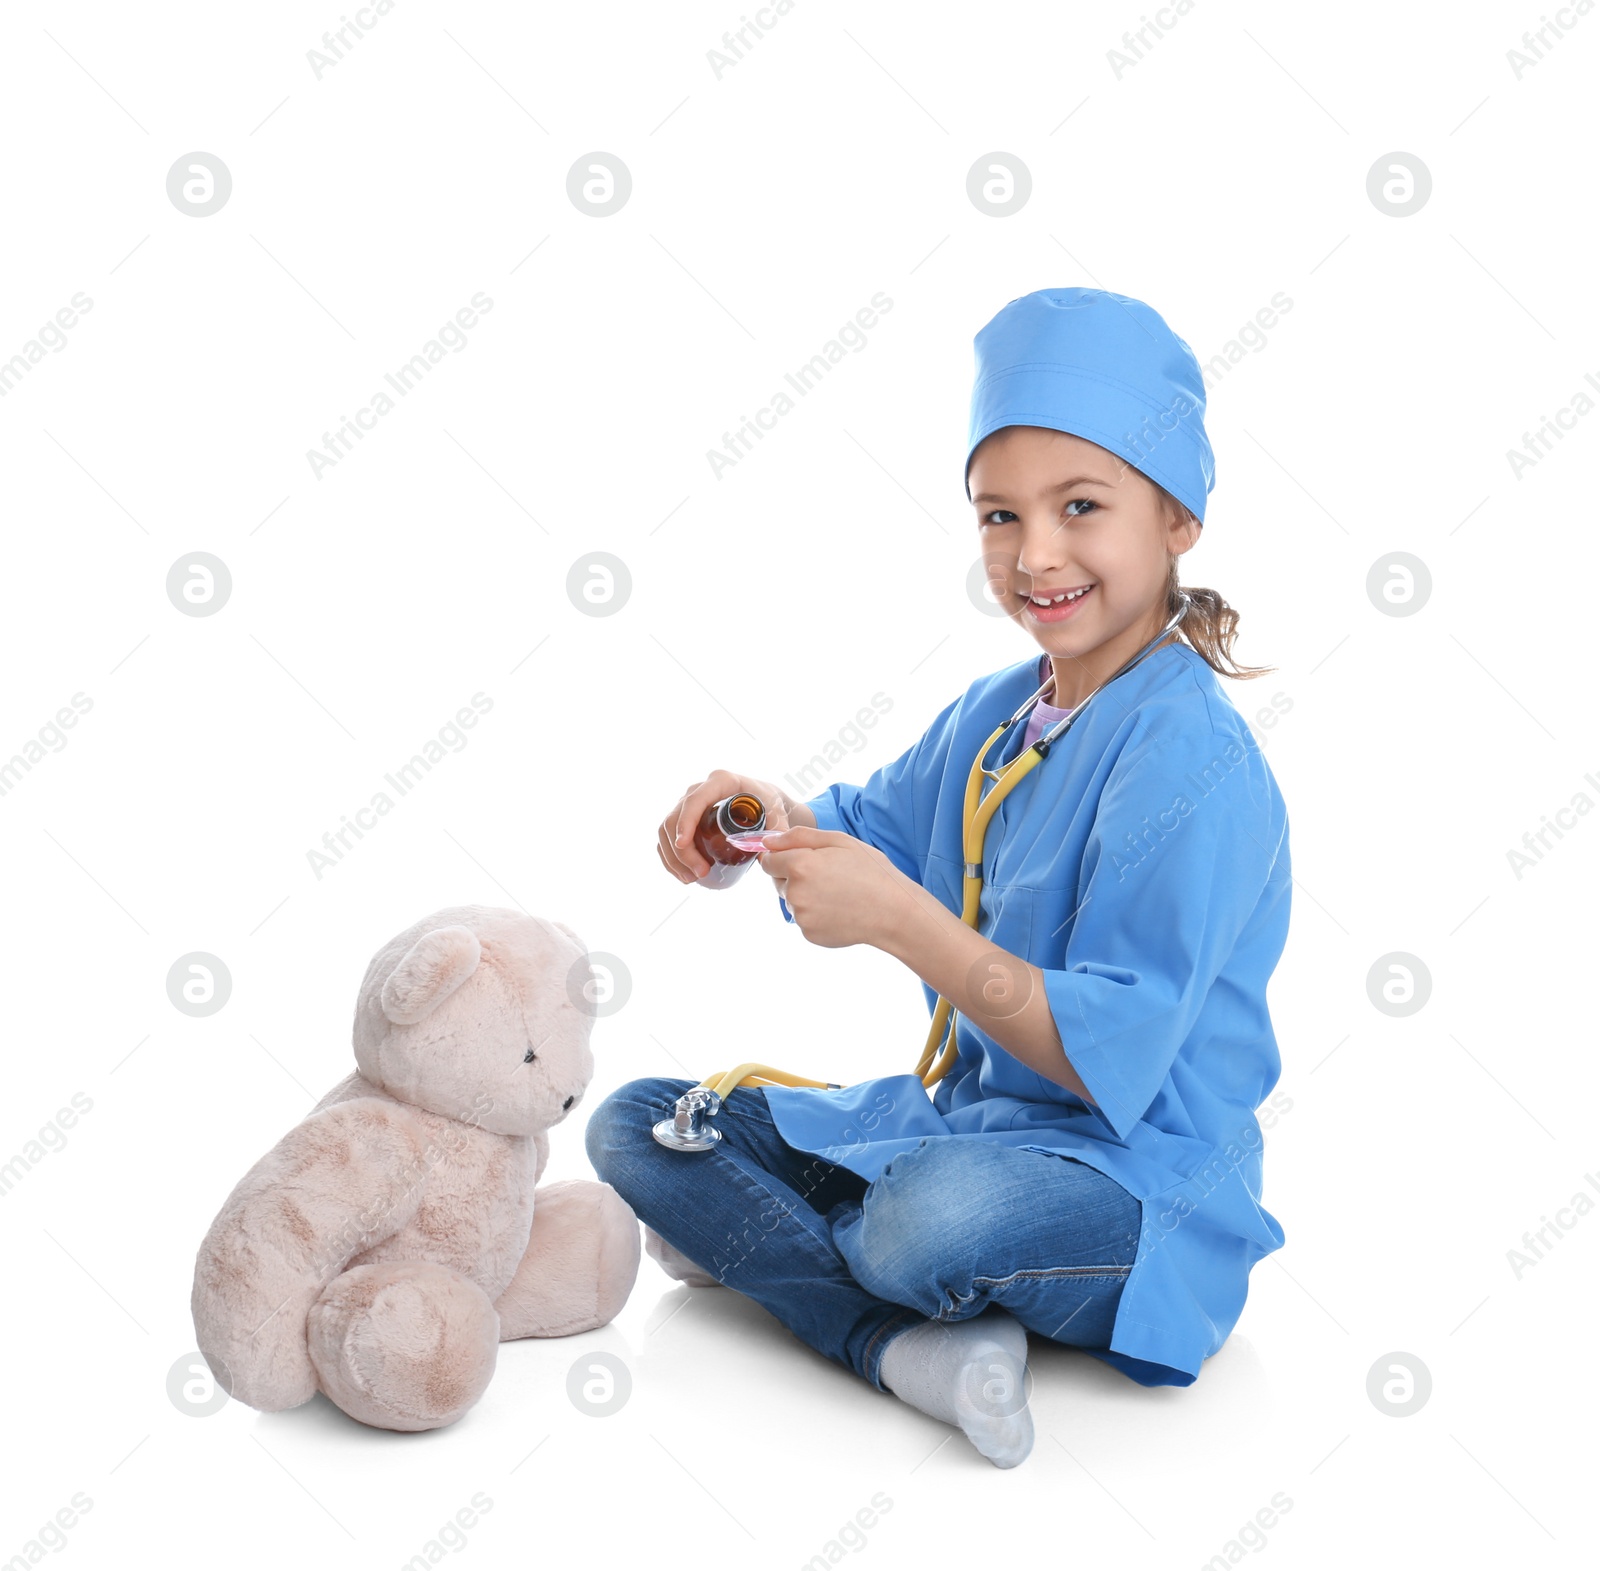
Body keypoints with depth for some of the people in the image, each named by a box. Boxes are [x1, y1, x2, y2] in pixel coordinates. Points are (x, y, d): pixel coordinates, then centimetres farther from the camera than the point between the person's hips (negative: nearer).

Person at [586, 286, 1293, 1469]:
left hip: (1137, 1182, -9)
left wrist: (900, 918, -31)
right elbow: (877, 830, 22)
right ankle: (908, 1342, -14)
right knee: (636, 1124, 3)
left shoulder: (1193, 759, -20)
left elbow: (1113, 1058, -25)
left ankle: (754, 1242, -6)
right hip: (964, 1121, 9)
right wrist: (768, 820, -2)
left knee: (935, 1214, -41)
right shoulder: (994, 713, 6)